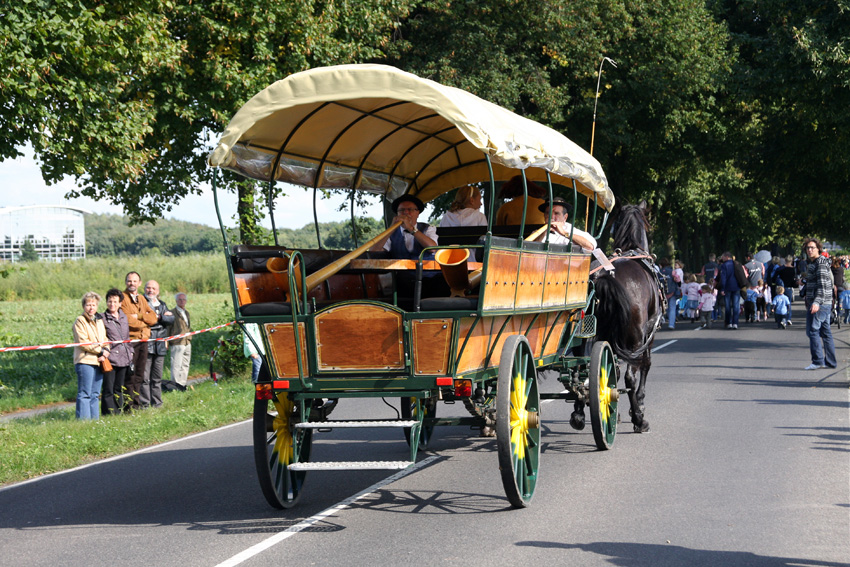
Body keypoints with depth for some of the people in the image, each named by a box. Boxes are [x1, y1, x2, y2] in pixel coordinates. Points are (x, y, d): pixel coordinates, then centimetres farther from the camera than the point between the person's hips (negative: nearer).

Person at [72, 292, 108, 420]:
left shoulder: (99, 322, 20)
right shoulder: (80, 321, -3)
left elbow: (105, 340, 21)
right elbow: (83, 342, -11)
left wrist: (105, 352, 0)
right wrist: (100, 350, -9)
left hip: (99, 362, 7)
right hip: (85, 361, -7)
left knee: (95, 394, 9)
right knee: (85, 394, -8)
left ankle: (95, 418, 13)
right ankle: (83, 419, -7)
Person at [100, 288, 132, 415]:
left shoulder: (124, 317, 14)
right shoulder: (102, 318, -3)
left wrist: (130, 351, 17)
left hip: (124, 359, 6)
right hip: (110, 359, -5)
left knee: (119, 388, 12)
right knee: (108, 389, -5)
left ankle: (119, 412, 18)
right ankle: (109, 413, -2)